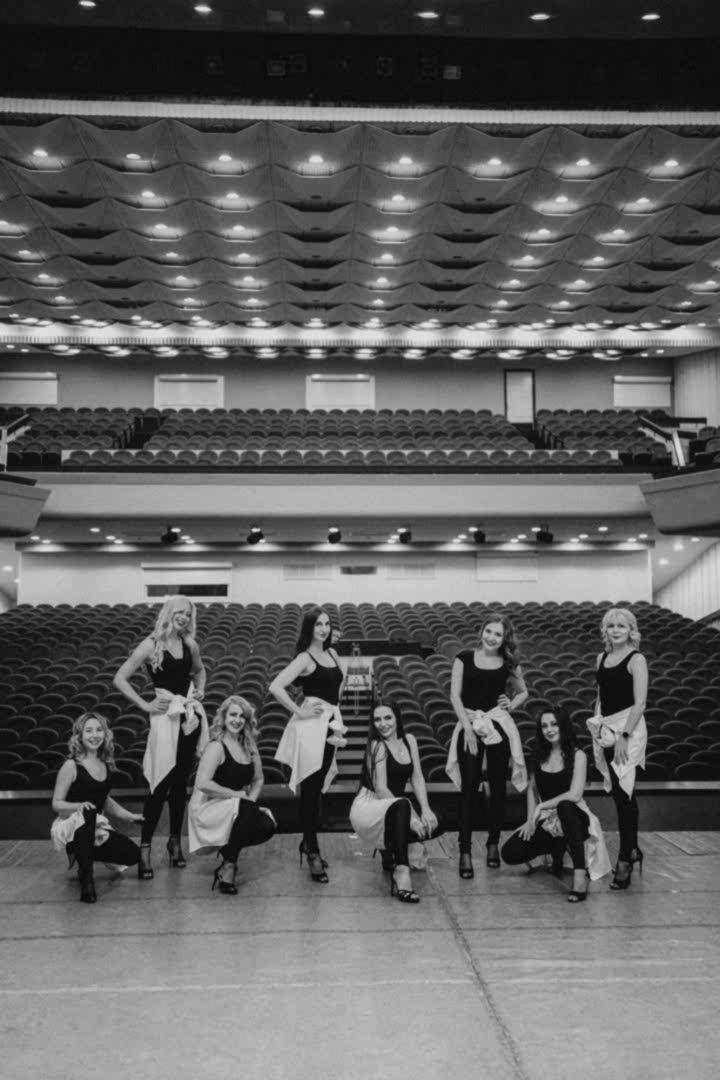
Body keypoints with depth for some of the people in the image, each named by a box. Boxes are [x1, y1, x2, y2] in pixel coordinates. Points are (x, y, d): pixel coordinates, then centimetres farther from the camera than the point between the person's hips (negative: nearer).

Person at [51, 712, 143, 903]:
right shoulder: (71, 766, -12)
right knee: (88, 814, -40)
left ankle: (83, 855, 15)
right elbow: (56, 803, -12)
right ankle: (85, 876, -25)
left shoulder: (105, 764, 6)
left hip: (96, 827, 7)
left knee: (133, 855, -9)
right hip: (70, 828, -6)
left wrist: (129, 816, 16)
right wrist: (79, 806, -29)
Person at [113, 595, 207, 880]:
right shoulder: (151, 645, -8)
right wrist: (146, 705, -10)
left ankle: (175, 840, 23)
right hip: (166, 715, -5)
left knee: (180, 781, 11)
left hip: (190, 714, 5)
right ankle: (144, 848, 0)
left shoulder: (190, 644, 7)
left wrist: (200, 690, 10)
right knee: (161, 783, -8)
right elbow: (120, 679, -8)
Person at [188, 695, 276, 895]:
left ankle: (228, 850, 8)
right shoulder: (216, 747, -15)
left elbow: (258, 779, 16)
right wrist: (236, 794, -20)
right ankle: (229, 866, -18)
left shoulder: (249, 746, 7)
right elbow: (202, 783, -25)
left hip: (236, 810, 7)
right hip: (207, 808, -6)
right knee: (245, 809, -33)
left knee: (267, 826, -18)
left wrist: (251, 799, -4)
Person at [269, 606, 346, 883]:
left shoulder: (331, 654, 11)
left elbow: (340, 681, 32)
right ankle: (312, 852, 3)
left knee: (318, 787, 15)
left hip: (330, 724, 7)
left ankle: (308, 842, 29)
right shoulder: (304, 658, -11)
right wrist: (299, 711, -16)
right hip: (311, 725, -7)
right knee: (310, 789, -2)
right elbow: (275, 687, -21)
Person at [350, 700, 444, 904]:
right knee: (402, 806, -37)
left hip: (393, 811, 8)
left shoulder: (409, 741, 6)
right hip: (367, 809, -7)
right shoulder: (377, 746, -14)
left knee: (434, 824, -11)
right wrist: (410, 818, -26)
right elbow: (380, 789, -20)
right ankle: (401, 873, -43)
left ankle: (390, 850, 12)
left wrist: (425, 809, -16)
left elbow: (417, 778, 1)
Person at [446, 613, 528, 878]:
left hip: (499, 725, 2)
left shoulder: (509, 663, 6)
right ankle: (465, 852, -2)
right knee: (468, 788, -4)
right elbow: (455, 695, -3)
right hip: (469, 723, -2)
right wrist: (467, 727, -12)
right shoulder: (465, 658, 1)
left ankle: (493, 844, 24)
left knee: (497, 786, 7)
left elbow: (523, 692, 20)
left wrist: (511, 705, -2)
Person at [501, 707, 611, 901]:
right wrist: (531, 819, 4)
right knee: (510, 853, -14)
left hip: (572, 818, -5)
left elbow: (575, 795, -21)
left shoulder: (577, 756, -9)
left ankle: (580, 874, -39)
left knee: (564, 806, -41)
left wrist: (541, 807, -18)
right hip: (547, 822, 5)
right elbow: (532, 789, 17)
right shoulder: (541, 755, 7)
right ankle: (557, 849, 13)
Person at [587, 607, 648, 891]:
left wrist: (624, 736, -19)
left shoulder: (636, 659, -7)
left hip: (628, 729, -6)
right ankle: (632, 850, 25)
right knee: (621, 794, 13)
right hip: (606, 729, 7)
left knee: (623, 794, -9)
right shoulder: (602, 657, 12)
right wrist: (596, 726, 11)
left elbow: (639, 703, -13)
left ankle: (625, 861, -5)